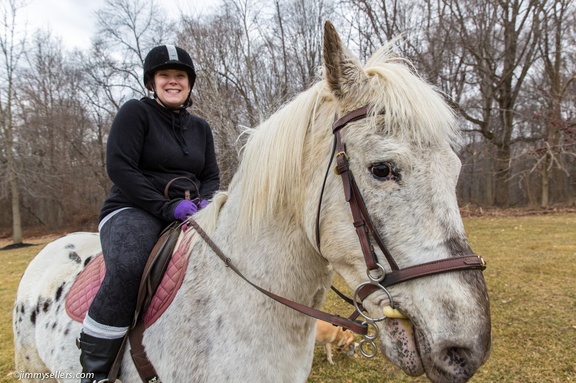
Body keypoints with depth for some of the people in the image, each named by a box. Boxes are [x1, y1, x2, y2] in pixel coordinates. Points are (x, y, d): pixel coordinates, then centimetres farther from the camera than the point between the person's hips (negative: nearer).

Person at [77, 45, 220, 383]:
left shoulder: (200, 128, 17)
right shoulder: (136, 112, -1)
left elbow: (212, 177, 16)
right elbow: (119, 167, -12)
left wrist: (204, 201, -8)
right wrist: (165, 206, -20)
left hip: (189, 214, 6)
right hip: (132, 211, -5)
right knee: (128, 268, -36)